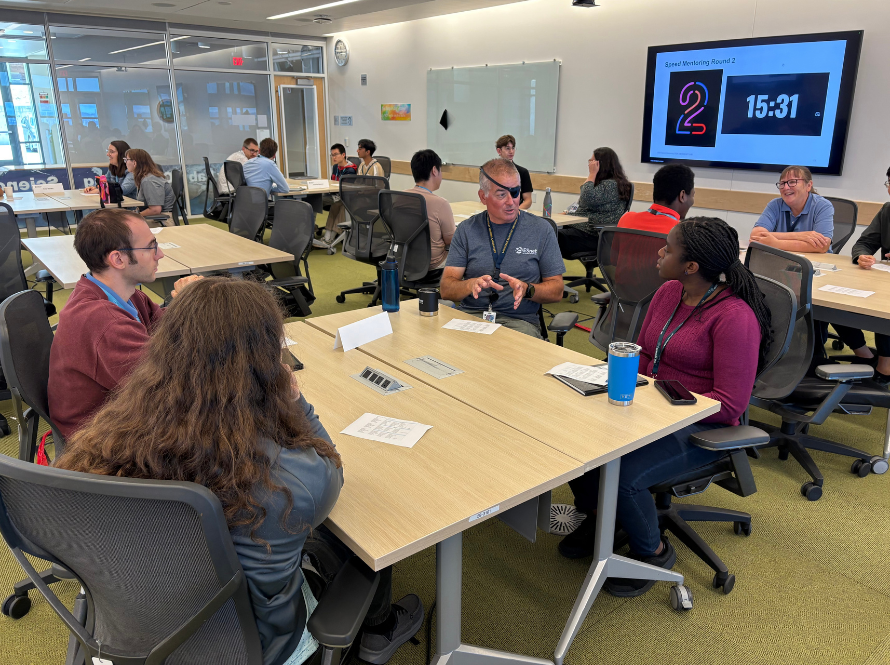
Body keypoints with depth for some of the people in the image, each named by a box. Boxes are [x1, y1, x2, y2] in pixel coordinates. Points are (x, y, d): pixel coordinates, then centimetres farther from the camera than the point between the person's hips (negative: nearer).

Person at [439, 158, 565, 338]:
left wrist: (526, 289, -15)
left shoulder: (541, 230, 6)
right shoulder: (466, 230, 8)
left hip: (519, 320, -1)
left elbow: (556, 292, 6)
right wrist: (471, 285, -21)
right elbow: (446, 289, 2)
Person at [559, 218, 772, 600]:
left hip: (700, 425, -7)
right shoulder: (668, 293, 6)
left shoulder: (735, 318, -19)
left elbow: (729, 404, -20)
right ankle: (597, 518, 13)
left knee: (621, 476, -29)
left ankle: (652, 552, 5)